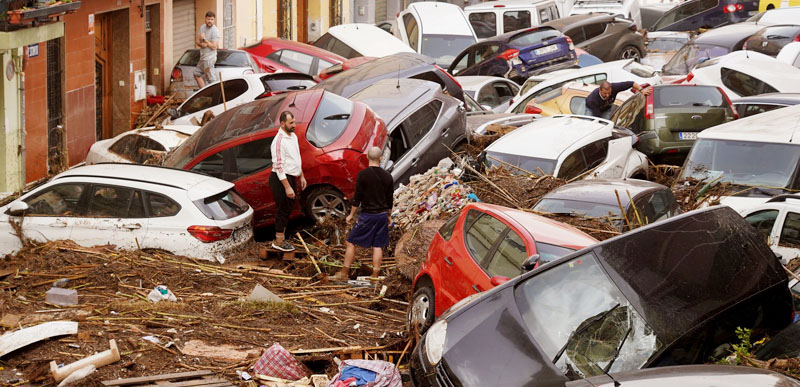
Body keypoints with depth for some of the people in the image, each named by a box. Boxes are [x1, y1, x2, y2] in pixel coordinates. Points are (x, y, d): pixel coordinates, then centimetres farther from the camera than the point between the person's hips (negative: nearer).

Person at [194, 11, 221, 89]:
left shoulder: (215, 31, -16)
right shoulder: (202, 27, 7)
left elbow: (213, 47, -21)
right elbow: (197, 41, 9)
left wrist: (204, 39, -18)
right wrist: (201, 44, -13)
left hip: (209, 58, -9)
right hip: (203, 57, 9)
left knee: (211, 79, -8)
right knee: (197, 74, 15)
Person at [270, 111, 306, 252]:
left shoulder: (293, 136, 9)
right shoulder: (279, 141, -22)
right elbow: (278, 166, -24)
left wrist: (301, 176, 21)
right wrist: (287, 187, -25)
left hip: (291, 177, 9)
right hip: (281, 179, -9)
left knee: (287, 209, 16)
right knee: (283, 210, -3)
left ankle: (282, 239, 26)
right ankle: (278, 242, 6)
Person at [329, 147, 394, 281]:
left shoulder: (363, 174, -11)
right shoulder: (387, 176, 2)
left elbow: (357, 197, -9)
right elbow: (390, 199, 8)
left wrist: (351, 214, 1)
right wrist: (389, 216, 21)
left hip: (368, 215, -4)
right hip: (382, 215, 4)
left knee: (351, 243, 4)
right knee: (377, 246, 8)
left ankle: (344, 274, 6)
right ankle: (375, 276, 8)